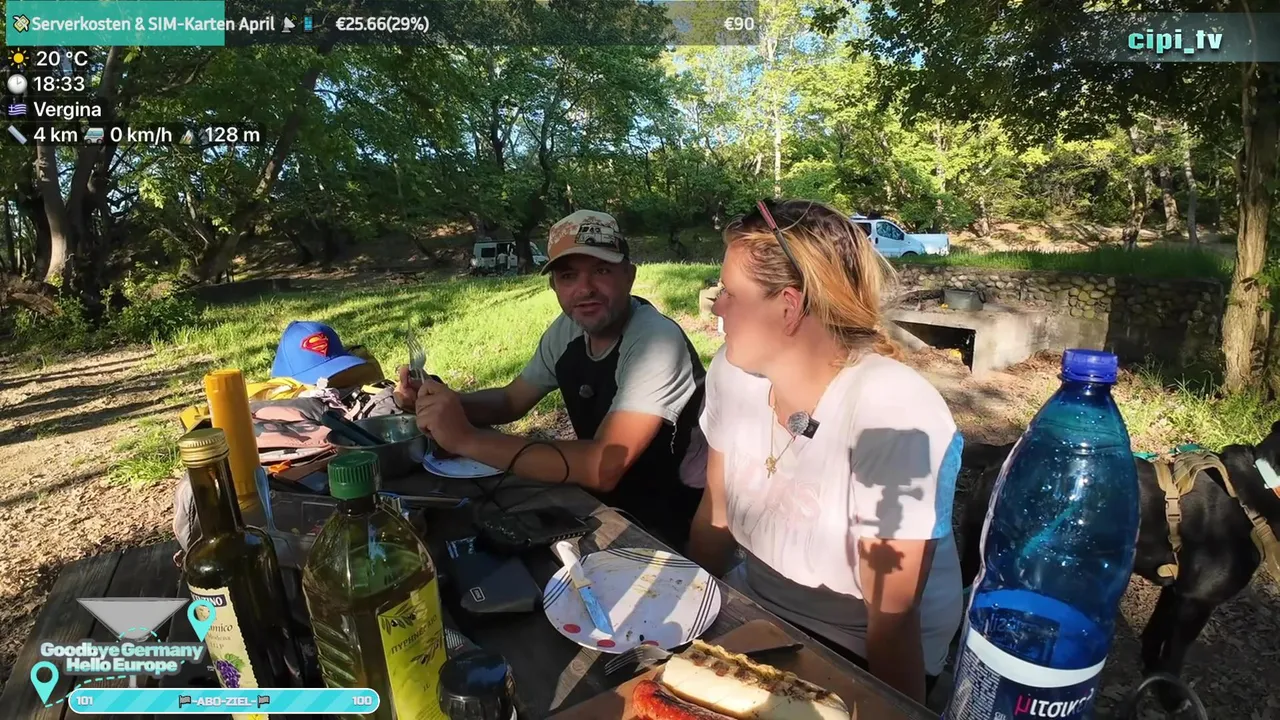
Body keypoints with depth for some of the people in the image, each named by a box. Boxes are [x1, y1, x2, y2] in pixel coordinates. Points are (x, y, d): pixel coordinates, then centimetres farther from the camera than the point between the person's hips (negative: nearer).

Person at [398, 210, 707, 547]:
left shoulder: (655, 342, -28)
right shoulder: (568, 329, -3)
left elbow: (604, 467, -35)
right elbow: (511, 400, 8)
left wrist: (466, 438, -33)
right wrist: (442, 401, -11)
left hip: (672, 521, -6)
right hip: (608, 499, 6)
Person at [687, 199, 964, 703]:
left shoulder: (891, 411, -29)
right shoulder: (733, 370, -10)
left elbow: (892, 619, -20)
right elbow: (714, 516, 1)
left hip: (858, 650, -5)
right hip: (754, 602, 5)